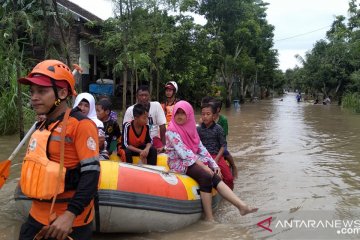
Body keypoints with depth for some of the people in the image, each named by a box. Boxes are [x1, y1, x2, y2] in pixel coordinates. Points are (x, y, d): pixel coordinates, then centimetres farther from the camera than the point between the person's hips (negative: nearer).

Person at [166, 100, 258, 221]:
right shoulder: (171, 131, -12)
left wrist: (214, 165, -4)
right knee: (206, 176, -29)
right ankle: (209, 218, -23)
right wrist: (204, 166, -24)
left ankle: (242, 206, -26)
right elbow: (183, 152, -20)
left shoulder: (191, 128, 10)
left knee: (215, 176, -18)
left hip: (193, 160, 6)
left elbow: (201, 148, 7)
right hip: (178, 162, -6)